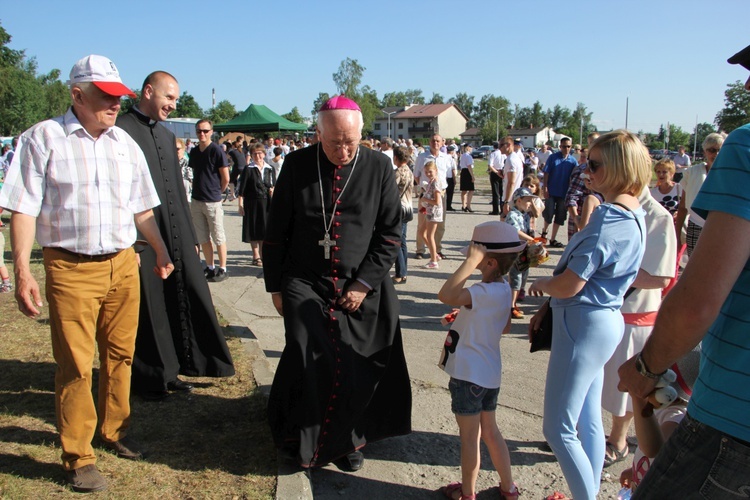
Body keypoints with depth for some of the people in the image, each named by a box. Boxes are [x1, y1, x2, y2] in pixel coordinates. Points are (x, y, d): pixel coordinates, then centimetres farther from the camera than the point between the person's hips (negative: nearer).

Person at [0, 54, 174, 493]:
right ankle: (78, 458, 15)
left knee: (120, 355, 12)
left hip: (124, 265, 4)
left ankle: (116, 431, 31)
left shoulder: (125, 143, 11)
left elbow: (142, 207, 18)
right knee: (76, 366, 1)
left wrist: (161, 251, 20)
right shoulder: (43, 138, -3)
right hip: (71, 270, -4)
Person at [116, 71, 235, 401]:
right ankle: (147, 380, 21)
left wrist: (190, 237, 17)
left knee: (182, 303, 9)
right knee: (147, 310, 3)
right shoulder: (120, 130, -7)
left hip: (176, 238, 7)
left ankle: (169, 372, 25)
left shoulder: (167, 136, 18)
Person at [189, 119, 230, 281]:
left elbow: (226, 178, -7)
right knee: (203, 238, 12)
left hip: (213, 201, -6)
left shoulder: (216, 150, -9)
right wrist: (198, 189, 10)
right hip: (196, 201, 6)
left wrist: (216, 192, 5)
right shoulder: (194, 151, 10)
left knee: (218, 237, 2)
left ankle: (222, 269, 10)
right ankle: (210, 268, 22)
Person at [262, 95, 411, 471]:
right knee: (310, 363, -12)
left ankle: (346, 440, 25)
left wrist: (365, 283, -7)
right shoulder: (296, 165, -2)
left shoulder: (378, 167, -2)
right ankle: (305, 440, 14)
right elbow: (276, 231, 4)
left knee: (360, 370, -1)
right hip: (306, 285, 0)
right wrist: (275, 286, 4)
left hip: (362, 287, 1)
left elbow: (390, 232, 0)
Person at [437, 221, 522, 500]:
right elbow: (505, 327, 18)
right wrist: (471, 320, 20)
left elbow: (446, 295, -37)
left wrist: (470, 262, -35)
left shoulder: (487, 292, -25)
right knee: (489, 431, 22)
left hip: (470, 375, -9)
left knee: (469, 436, 8)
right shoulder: (503, 289, 5)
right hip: (489, 373, 9)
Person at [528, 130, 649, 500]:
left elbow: (568, 285, -23)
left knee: (558, 429, 1)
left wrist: (539, 284, -1)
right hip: (601, 320, 10)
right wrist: (547, 307, 13)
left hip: (585, 324, -10)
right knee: (588, 422, 20)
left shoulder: (608, 219, -22)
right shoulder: (633, 215, 9)